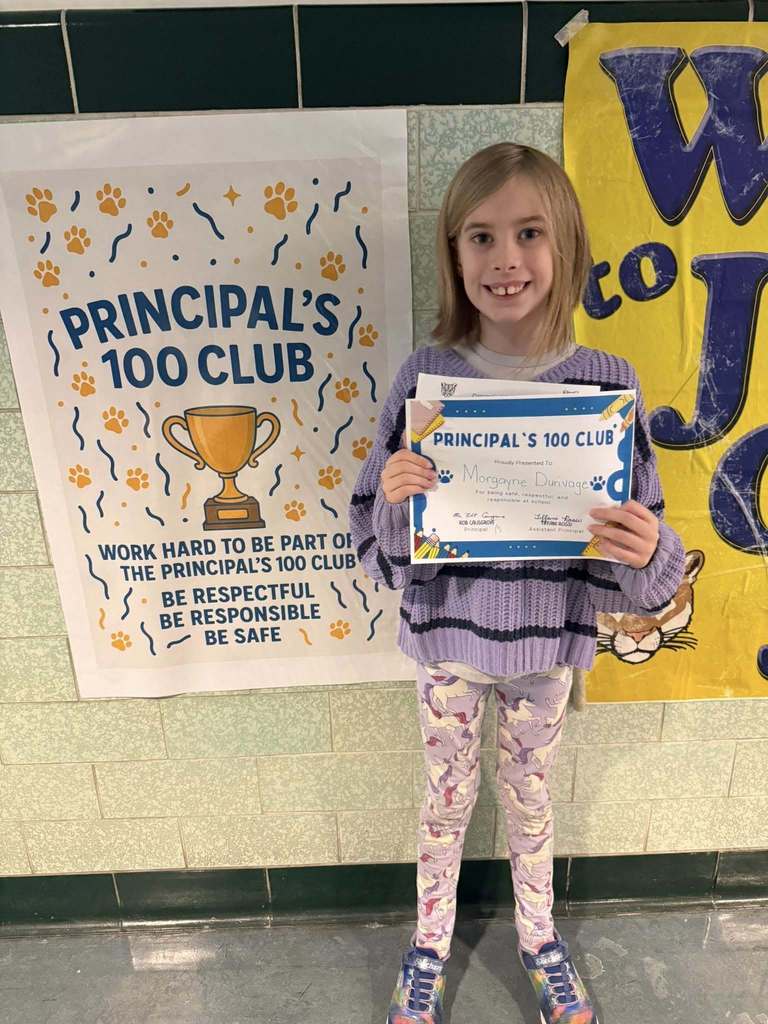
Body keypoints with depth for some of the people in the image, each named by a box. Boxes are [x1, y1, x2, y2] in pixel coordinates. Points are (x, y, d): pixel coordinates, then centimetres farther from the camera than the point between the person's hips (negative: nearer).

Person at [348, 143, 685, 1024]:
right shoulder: (424, 376, -14)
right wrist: (395, 498, -30)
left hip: (549, 640, 1)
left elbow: (642, 551, -5)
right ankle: (430, 943, 52)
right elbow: (379, 547, -9)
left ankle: (539, 937, 56)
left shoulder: (607, 379, -12)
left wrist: (649, 555, -27)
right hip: (446, 635, 0)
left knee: (529, 792, 25)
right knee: (447, 796, 21)